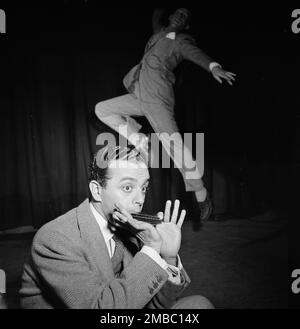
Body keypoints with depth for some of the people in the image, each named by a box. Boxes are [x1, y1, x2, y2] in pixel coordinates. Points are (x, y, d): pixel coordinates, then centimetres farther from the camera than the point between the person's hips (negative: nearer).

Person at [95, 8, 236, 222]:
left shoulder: (182, 42, 5)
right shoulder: (160, 33, 25)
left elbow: (197, 54, -16)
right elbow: (156, 17, 45)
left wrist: (214, 67, -32)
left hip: (157, 96, -8)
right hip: (138, 96, 8)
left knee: (172, 142, -17)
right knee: (101, 109, 16)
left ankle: (201, 194, -7)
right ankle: (139, 141, 9)